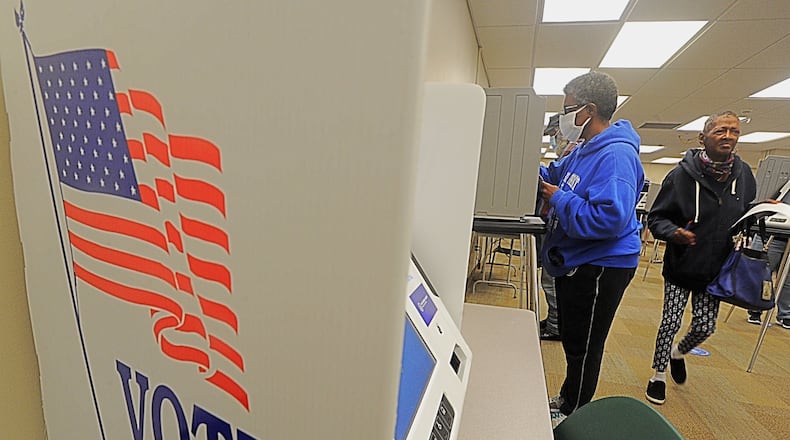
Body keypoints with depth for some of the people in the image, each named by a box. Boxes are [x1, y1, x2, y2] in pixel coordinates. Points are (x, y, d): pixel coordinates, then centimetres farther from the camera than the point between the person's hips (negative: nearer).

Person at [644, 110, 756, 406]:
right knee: (670, 322, 2)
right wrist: (674, 233, -28)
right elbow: (656, 217, -10)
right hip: (681, 266, -4)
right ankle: (659, 375, 24)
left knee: (705, 327, 9)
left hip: (716, 268, 4)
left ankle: (678, 353, 42)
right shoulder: (682, 174, -13)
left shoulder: (743, 174, 0)